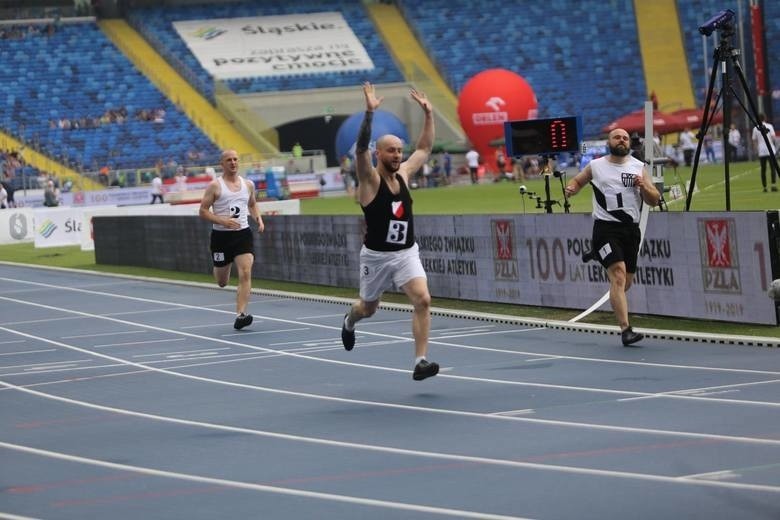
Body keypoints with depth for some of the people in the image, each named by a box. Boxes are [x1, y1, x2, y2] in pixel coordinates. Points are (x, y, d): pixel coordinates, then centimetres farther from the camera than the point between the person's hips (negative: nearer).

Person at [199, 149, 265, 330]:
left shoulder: (248, 185, 7)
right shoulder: (215, 186, -6)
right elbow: (203, 211, -7)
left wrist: (259, 219, 6)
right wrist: (223, 221, -21)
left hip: (243, 234, 2)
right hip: (221, 235, -2)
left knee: (245, 274, -18)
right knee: (222, 282, 11)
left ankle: (240, 315, -21)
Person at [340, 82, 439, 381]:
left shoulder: (403, 174, 4)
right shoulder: (369, 179, -12)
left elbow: (425, 148, 17)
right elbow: (361, 148, -30)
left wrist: (428, 113, 10)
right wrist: (369, 113, -40)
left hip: (407, 253, 3)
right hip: (376, 255, -3)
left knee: (422, 300, -19)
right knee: (369, 308, 17)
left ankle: (421, 362, -19)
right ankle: (349, 322, 55)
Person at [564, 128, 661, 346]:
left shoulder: (638, 167, 10)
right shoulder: (595, 166, 5)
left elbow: (655, 200, 10)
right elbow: (576, 181, 22)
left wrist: (643, 187, -10)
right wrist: (570, 189, -1)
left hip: (631, 228, 4)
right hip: (606, 228, -4)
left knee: (626, 282, 12)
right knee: (618, 275, -20)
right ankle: (626, 330, -26)